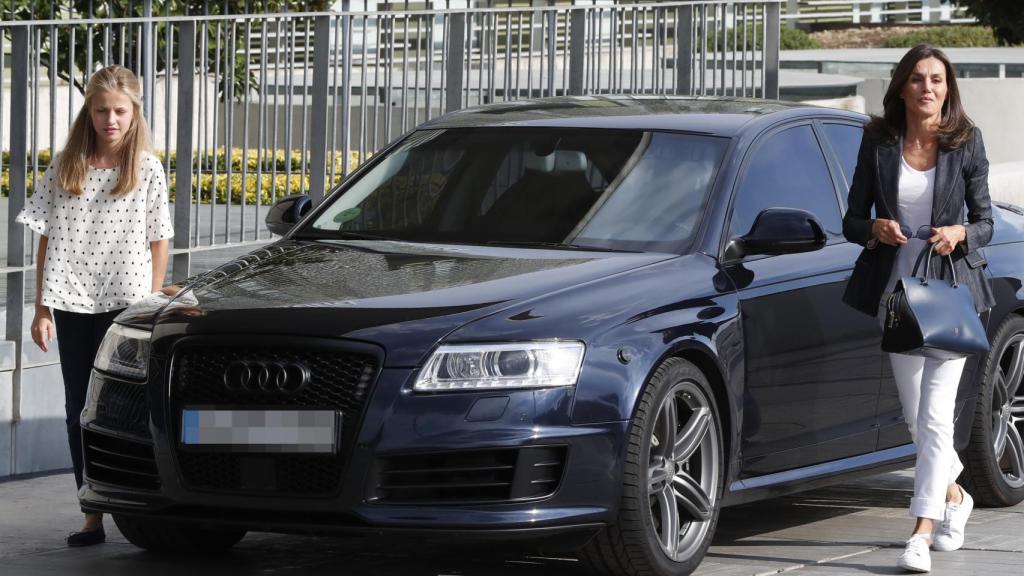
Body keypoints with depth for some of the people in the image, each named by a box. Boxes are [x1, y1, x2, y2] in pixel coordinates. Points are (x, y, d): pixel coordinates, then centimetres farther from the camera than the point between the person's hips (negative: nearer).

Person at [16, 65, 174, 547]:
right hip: (73, 306, 2)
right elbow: (46, 241, 7)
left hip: (126, 307, -2)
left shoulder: (147, 170, 0)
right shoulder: (64, 168, 5)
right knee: (80, 411, 4)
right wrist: (42, 308, 3)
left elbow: (158, 243, 2)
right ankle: (93, 516, 9)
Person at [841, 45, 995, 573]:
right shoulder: (878, 142, 2)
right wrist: (875, 228, -15)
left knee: (935, 411, -11)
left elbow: (985, 222, 4)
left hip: (952, 283, -3)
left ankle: (922, 531, -14)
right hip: (895, 285, 3)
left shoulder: (966, 142, -1)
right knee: (915, 414, 11)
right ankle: (954, 496, 37)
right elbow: (852, 219, 6)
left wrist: (959, 235, -17)